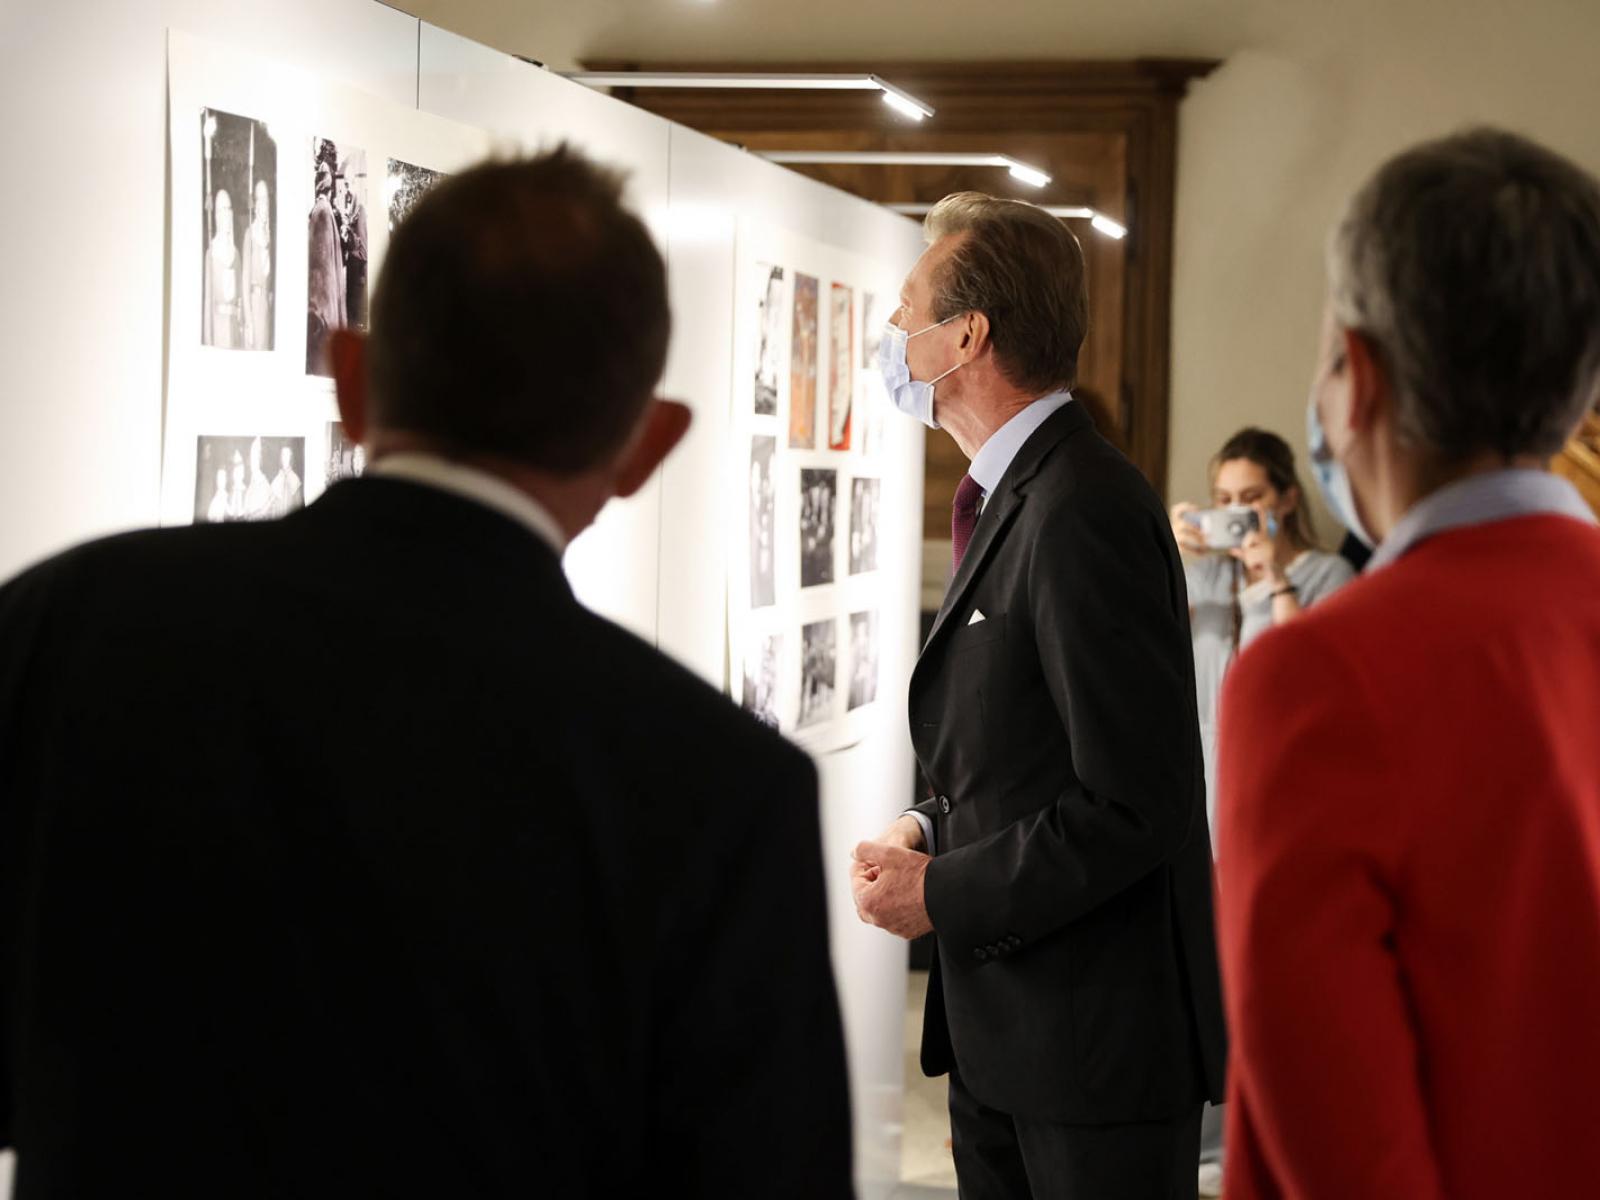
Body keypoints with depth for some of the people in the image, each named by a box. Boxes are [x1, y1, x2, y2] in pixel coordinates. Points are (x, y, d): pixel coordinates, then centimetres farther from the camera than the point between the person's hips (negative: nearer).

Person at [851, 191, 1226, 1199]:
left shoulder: (1083, 513, -20)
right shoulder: (1017, 500, 12)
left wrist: (943, 893, -15)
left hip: (1100, 1043, -10)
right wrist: (932, 831, 5)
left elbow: (1131, 805, -24)